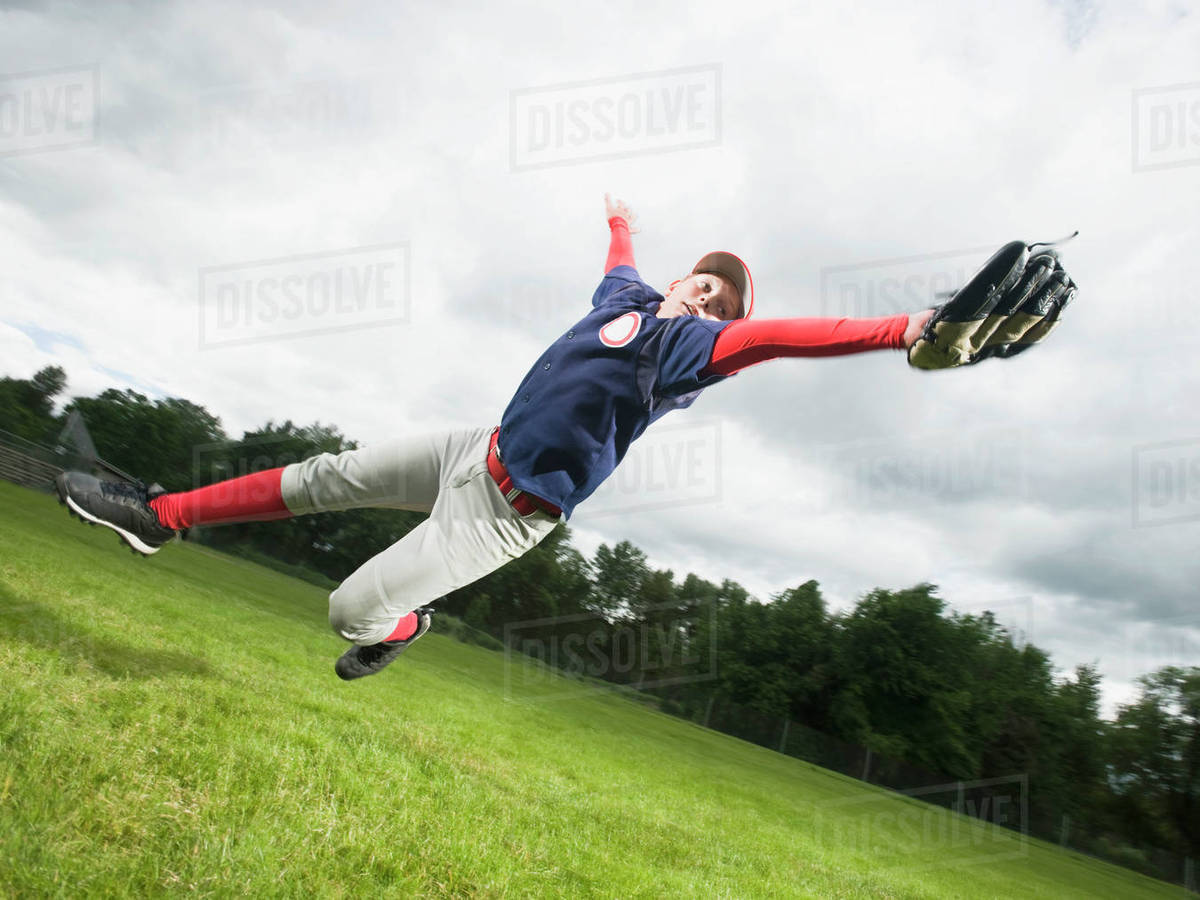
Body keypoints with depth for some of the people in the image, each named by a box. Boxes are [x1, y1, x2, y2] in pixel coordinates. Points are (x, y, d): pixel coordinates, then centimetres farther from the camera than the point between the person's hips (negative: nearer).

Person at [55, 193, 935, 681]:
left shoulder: (690, 342, -15)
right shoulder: (632, 296, 6)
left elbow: (775, 337, -32)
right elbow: (622, 257, 29)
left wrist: (894, 331, -45)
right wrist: (621, 220, 49)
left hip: (514, 516, -7)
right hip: (480, 448, 7)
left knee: (351, 611, -8)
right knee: (329, 476, 10)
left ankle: (405, 628, 28)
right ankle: (161, 515, 24)